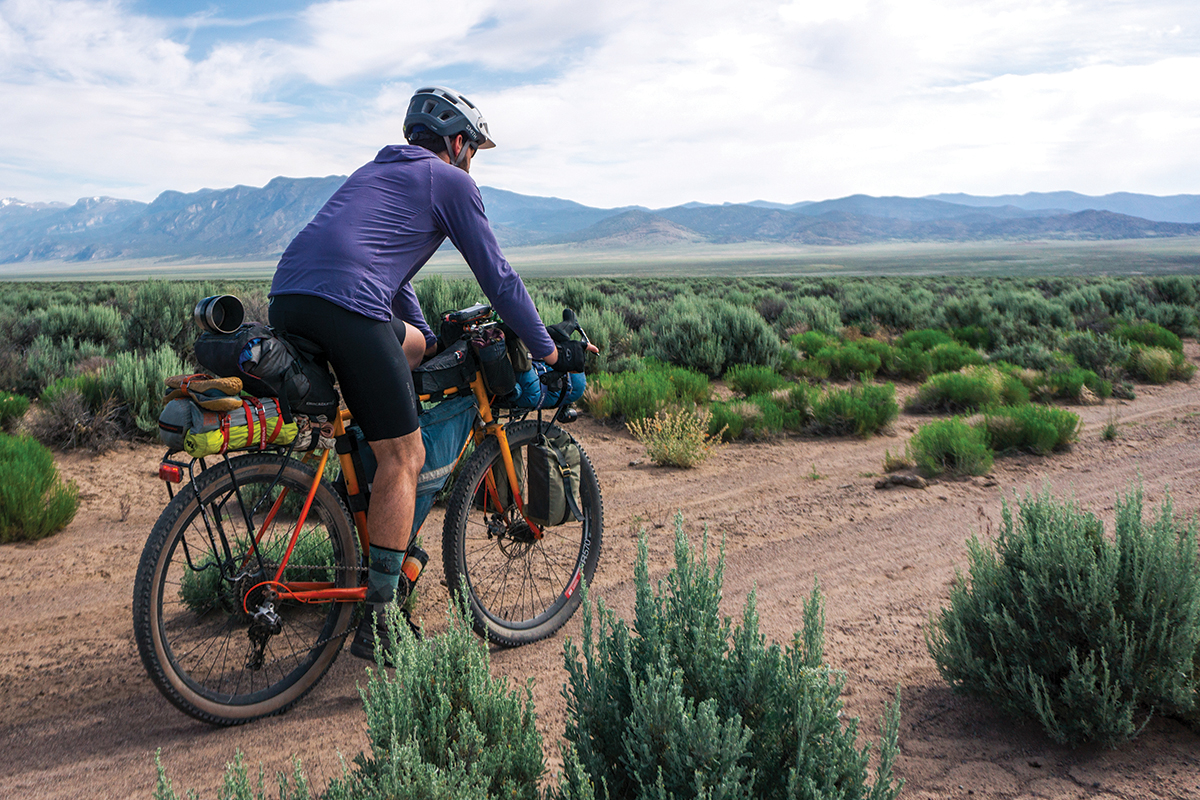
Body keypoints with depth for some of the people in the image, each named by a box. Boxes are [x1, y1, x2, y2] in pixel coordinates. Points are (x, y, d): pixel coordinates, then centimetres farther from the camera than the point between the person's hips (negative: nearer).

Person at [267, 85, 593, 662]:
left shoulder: (375, 172, 35)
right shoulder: (450, 182, 12)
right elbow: (497, 277, 10)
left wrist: (433, 343, 48)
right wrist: (550, 351, 17)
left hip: (285, 301, 9)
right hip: (346, 307, -8)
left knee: (414, 347, 30)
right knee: (403, 457, -1)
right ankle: (376, 626, 2)